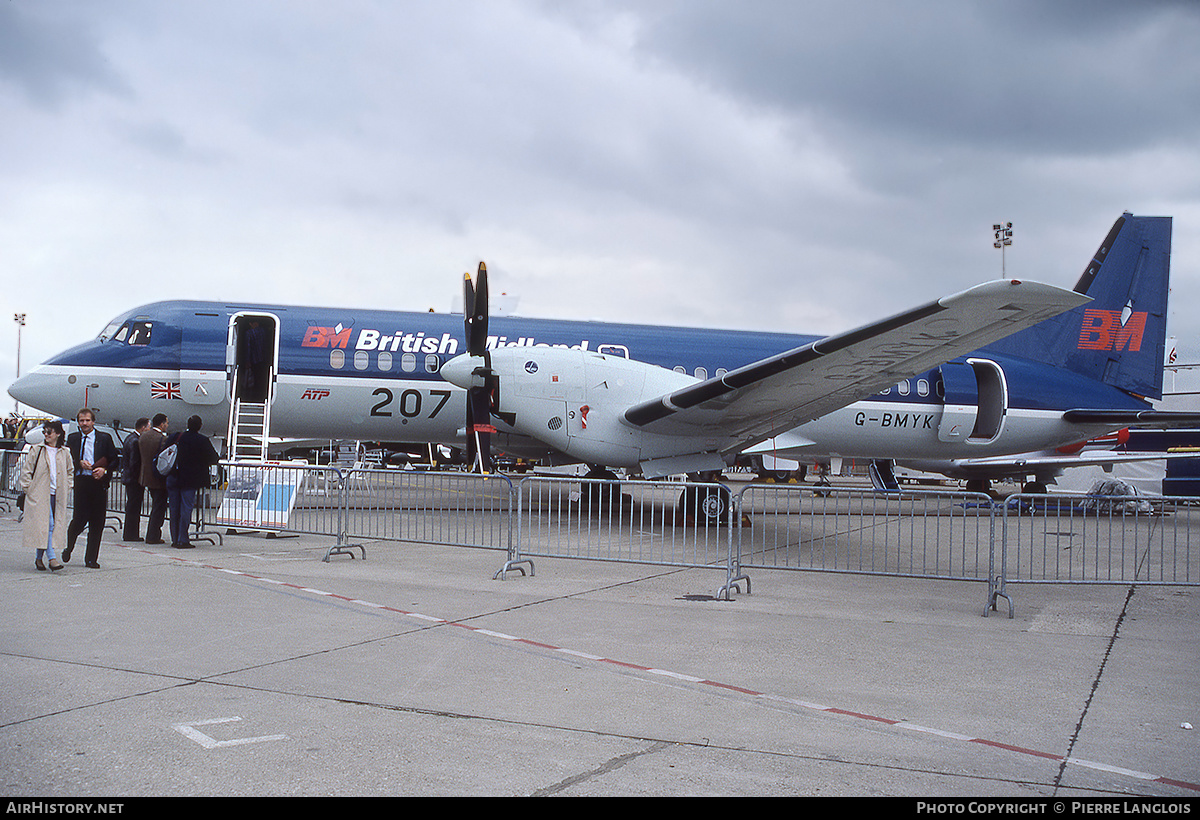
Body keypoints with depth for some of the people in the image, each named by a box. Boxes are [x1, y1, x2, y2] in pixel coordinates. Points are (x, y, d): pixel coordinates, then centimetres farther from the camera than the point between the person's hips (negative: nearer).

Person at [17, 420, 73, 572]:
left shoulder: (64, 453, 11)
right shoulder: (36, 450, 2)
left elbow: (70, 472, 23)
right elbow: (26, 471, 3)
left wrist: (68, 487, 12)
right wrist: (28, 488, -3)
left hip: (57, 495, 4)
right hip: (40, 494, -4)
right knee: (47, 524, -14)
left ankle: (39, 557, 17)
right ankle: (51, 558, -18)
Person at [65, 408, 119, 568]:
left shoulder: (104, 438, 8)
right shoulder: (72, 438, 11)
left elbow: (114, 460, 7)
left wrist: (104, 470, -10)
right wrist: (80, 463, -9)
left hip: (99, 482, 1)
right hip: (79, 482, -1)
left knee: (97, 522, 1)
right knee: (80, 518, -7)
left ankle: (91, 558, 11)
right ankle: (68, 547, 23)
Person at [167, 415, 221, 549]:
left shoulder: (177, 437, 3)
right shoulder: (203, 440, -9)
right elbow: (213, 458, -4)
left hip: (173, 479, 4)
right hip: (190, 481, -4)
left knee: (174, 510, 11)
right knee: (186, 509, -2)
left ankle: (175, 539, 15)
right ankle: (182, 541, -4)